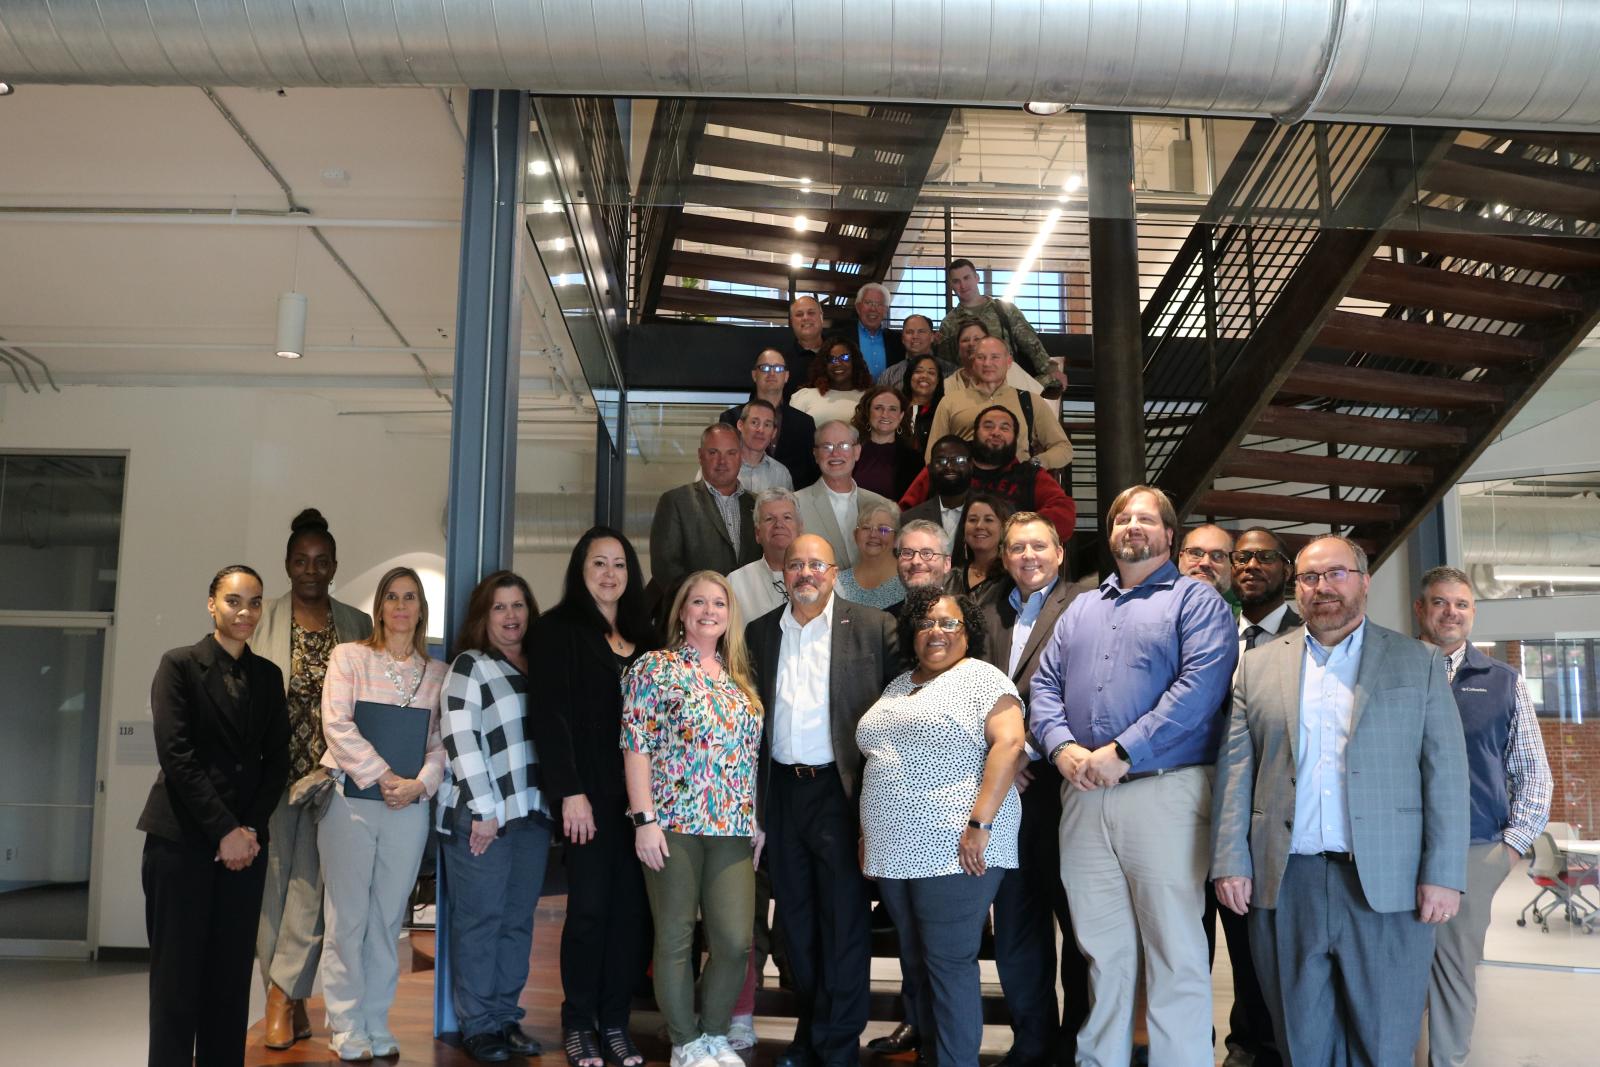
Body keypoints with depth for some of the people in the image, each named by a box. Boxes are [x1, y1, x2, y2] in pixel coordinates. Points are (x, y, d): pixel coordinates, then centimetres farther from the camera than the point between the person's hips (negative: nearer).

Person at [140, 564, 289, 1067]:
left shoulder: (268, 675, 11)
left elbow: (277, 759, 9)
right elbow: (176, 755, -9)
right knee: (178, 970, 0)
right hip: (182, 838, -3)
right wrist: (224, 831, -13)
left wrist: (251, 828, -5)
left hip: (246, 841, 4)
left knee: (232, 970, 5)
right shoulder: (179, 665, -1)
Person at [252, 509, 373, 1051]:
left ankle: (282, 994, 6)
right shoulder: (264, 621, 5)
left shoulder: (358, 626, 8)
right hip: (276, 775, 0)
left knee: (311, 885, -3)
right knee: (275, 881, 4)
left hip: (331, 776, 0)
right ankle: (293, 1004, 15)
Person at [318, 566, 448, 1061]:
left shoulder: (436, 672, 11)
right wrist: (382, 776, -13)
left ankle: (377, 1025, 15)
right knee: (348, 917, 1)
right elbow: (337, 726, -7)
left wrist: (420, 783, -10)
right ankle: (347, 1028, 10)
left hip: (409, 806, 3)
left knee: (388, 919, 7)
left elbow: (440, 741, 7)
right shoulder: (349, 657, 2)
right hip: (351, 800, -2)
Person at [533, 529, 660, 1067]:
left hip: (640, 793, 4)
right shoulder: (558, 629, 0)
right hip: (591, 793, -4)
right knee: (590, 906, 0)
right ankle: (578, 1022, 14)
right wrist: (569, 791, -15)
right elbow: (554, 714, -8)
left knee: (633, 907, 4)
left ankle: (615, 1022, 14)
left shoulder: (645, 636, 14)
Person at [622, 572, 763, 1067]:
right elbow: (636, 747, -6)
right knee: (675, 938, 3)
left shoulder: (740, 679, 15)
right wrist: (644, 819, -13)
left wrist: (758, 822, 12)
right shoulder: (654, 667, 0)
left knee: (736, 941, -1)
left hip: (733, 827, 4)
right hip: (672, 823, -4)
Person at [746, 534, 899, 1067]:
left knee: (843, 918, 1)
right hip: (782, 789, 4)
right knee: (795, 917, 13)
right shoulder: (760, 633, 10)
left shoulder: (873, 626, -2)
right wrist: (753, 800, 5)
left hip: (841, 788, -4)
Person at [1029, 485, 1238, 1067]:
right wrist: (1063, 747, -6)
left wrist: (1122, 753, -17)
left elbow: (1198, 688, -12)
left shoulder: (1195, 600, 3)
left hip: (1164, 791, -5)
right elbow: (1044, 687, 15)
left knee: (1175, 954, -2)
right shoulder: (1080, 610, 21)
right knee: (1101, 952, 11)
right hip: (1083, 798, 5)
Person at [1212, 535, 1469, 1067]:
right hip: (1284, 884, 1)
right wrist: (1231, 862, -1)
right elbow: (1235, 770, 7)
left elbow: (1446, 772, 2)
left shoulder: (1418, 663, 7)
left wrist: (1443, 875, -6)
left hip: (1387, 884, -1)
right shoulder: (1258, 665, 11)